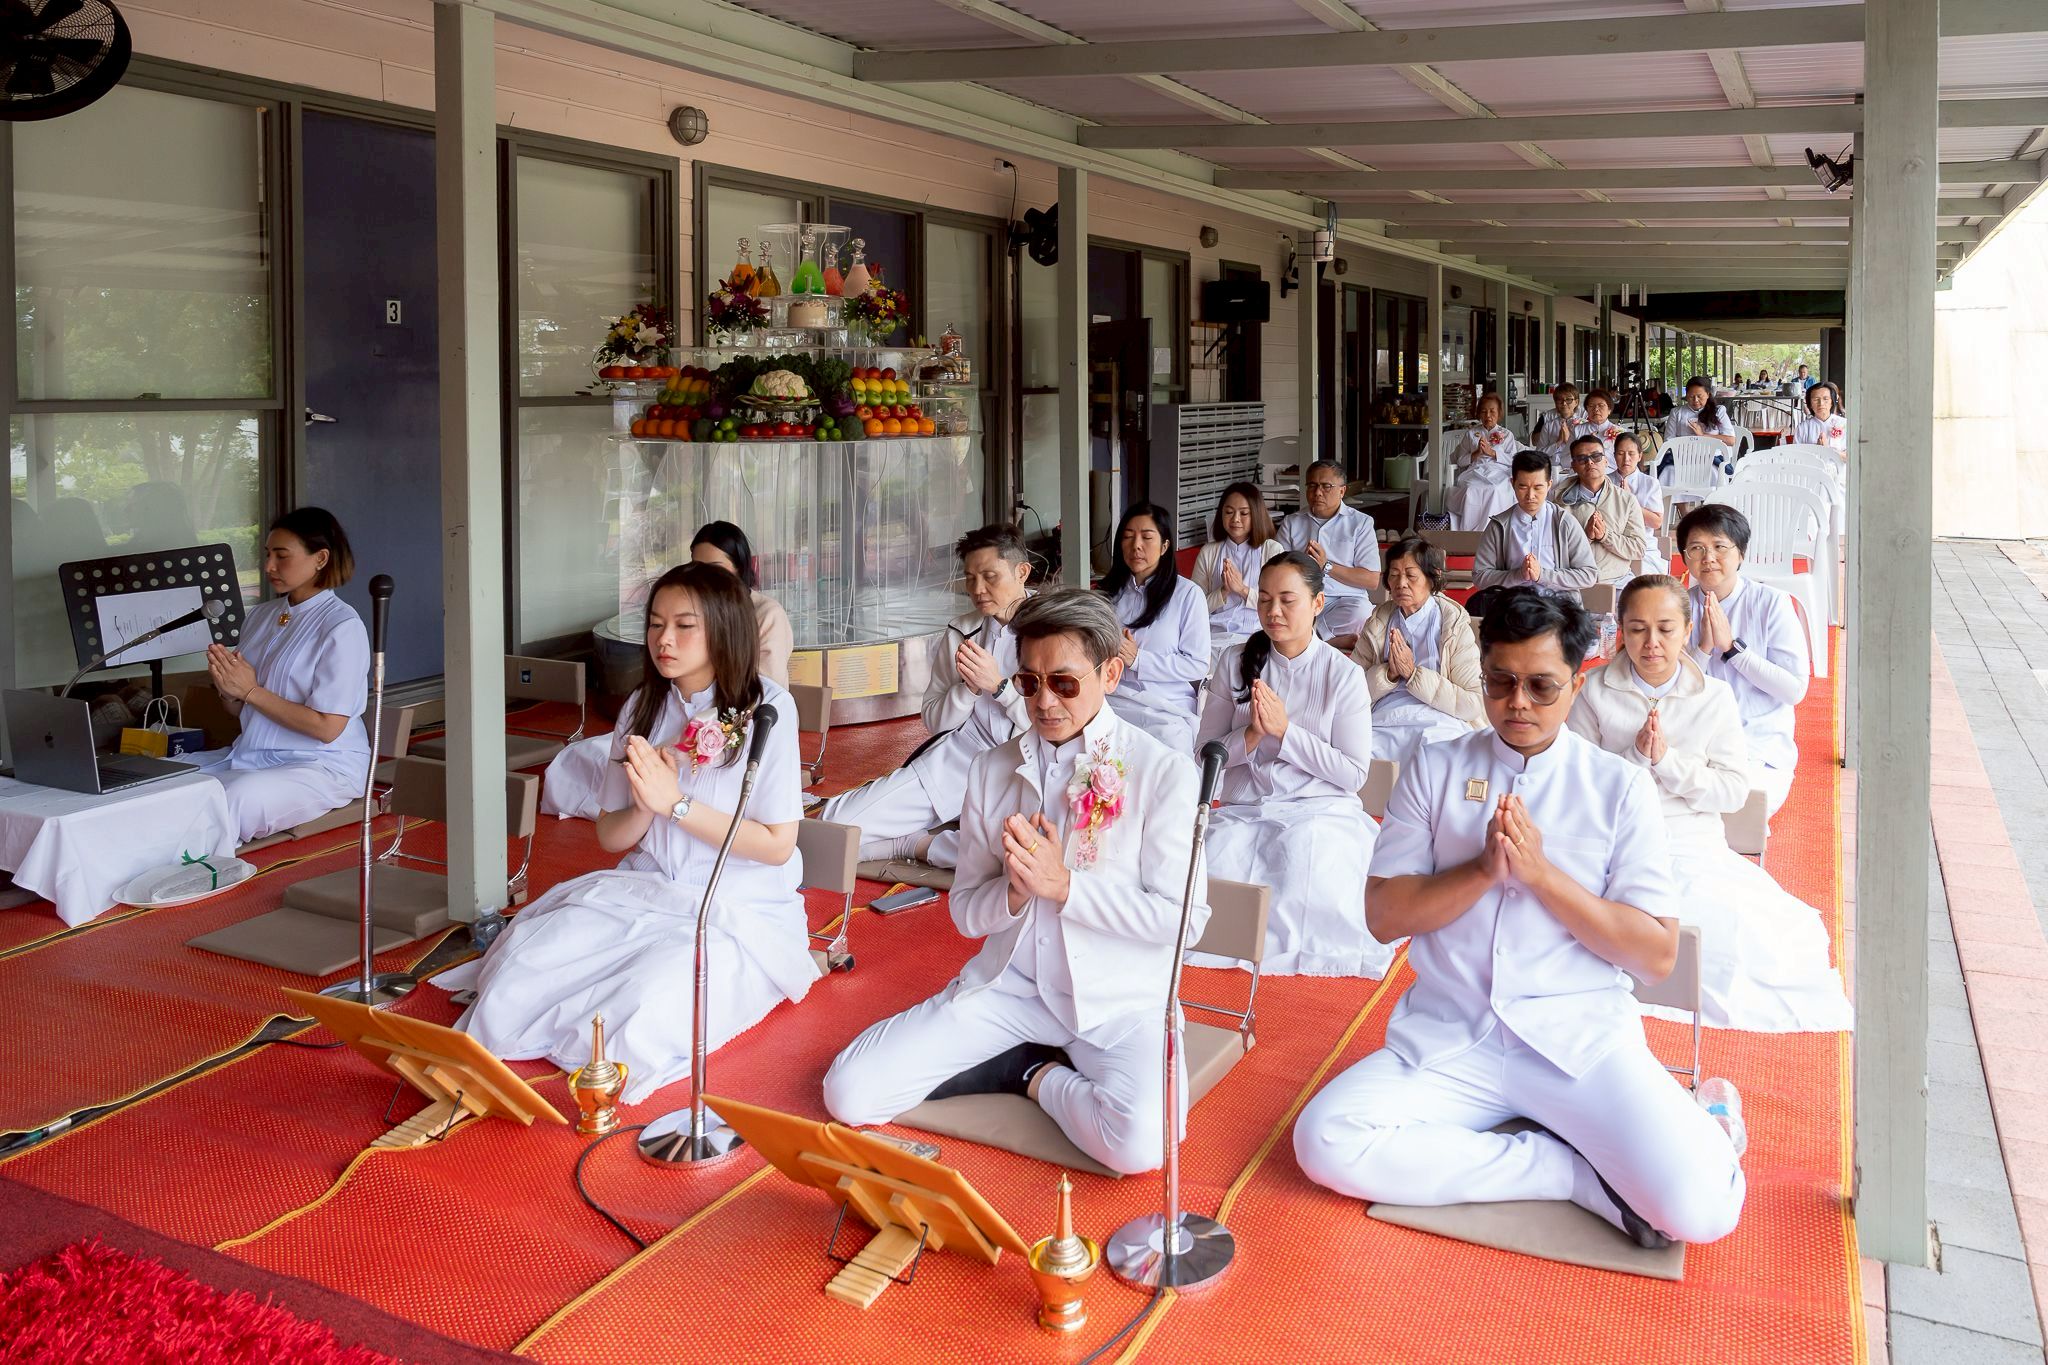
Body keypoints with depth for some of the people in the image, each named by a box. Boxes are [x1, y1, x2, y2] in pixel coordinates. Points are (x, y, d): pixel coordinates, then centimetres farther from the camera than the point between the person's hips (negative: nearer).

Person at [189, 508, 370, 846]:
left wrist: (250, 690, -14)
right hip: (250, 755, 8)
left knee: (227, 802, -32)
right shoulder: (260, 615, 12)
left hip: (320, 766, -8)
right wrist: (226, 688, -7)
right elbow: (239, 712, 17)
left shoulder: (341, 626, -10)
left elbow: (327, 727, -16)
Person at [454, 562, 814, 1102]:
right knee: (516, 977, -24)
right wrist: (645, 807, -12)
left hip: (737, 912, -4)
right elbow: (610, 837, 11)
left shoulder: (767, 708, -8)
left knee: (644, 1016, -30)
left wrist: (676, 803, -16)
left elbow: (777, 845, -11)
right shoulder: (643, 708, 8)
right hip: (639, 894, 4)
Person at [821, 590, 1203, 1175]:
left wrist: (1064, 885, -17)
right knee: (849, 1091, -12)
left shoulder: (1165, 771, -7)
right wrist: (1015, 891, -16)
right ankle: (1043, 1064, 2)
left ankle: (1040, 1077, -1)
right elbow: (967, 912, 6)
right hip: (1008, 988, 4)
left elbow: (1183, 919, -11)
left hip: (1119, 1001, -3)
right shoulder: (992, 770, 5)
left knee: (1136, 1143, -33)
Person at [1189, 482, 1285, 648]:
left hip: (1255, 634, -2)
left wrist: (1243, 589, -10)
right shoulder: (1208, 553, 14)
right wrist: (1224, 591, -8)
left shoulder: (1273, 550, 8)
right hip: (1214, 634, 2)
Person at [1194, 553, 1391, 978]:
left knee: (1299, 906, -30)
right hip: (1243, 811, 2)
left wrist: (1284, 731, -11)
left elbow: (1354, 773, -4)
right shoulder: (1235, 662, 7)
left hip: (1321, 810, -2)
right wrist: (1251, 735, -13)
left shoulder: (1343, 674, 0)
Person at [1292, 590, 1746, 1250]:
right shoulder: (1434, 771, 8)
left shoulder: (1621, 787, 5)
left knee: (1700, 1204, -27)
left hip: (1580, 1039, -3)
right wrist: (1484, 868, -12)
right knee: (1326, 1142, -24)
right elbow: (1385, 915, 3)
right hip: (1446, 1040, 3)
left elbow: (1657, 955, -1)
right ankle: (1571, 1170, -11)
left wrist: (1542, 873, -12)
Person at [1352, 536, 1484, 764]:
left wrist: (1414, 673, -8)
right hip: (1383, 723, 2)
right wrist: (1389, 673, -7)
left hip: (1440, 725, -2)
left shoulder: (1455, 625, 5)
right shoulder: (1377, 625, 15)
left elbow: (1474, 705, -3)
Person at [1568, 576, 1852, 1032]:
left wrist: (1667, 759, -13)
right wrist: (1635, 756, -14)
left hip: (1695, 847, 2)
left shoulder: (1714, 697, 6)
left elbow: (1735, 790, -1)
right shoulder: (1596, 691, 4)